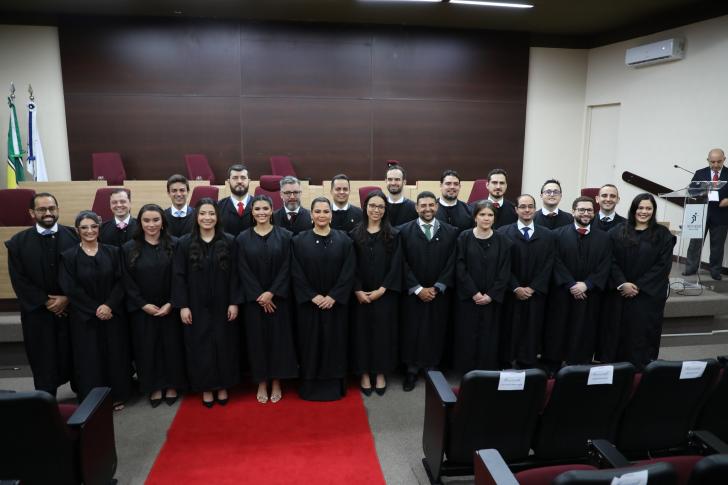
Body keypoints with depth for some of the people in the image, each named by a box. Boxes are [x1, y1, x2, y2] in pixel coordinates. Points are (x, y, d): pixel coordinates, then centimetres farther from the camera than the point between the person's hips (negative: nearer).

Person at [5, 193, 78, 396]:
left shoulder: (73, 236, 0)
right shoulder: (18, 242, 1)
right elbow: (19, 280, -3)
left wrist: (67, 298, -11)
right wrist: (46, 302, -9)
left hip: (71, 308, 0)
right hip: (38, 312, 0)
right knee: (44, 362, 6)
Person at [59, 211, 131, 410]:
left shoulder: (112, 252, 2)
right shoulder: (69, 256, -3)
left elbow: (120, 281, -2)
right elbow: (70, 289, -7)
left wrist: (109, 305, -15)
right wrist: (95, 309, -13)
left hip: (113, 314, 2)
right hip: (84, 317, -1)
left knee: (115, 355, 8)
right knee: (90, 359, 4)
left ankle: (117, 396, 22)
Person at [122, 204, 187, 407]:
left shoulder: (174, 245, -3)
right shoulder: (129, 248, 0)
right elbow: (128, 282, -2)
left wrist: (171, 304, -12)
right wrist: (144, 304, -10)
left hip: (169, 308, 0)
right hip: (142, 310, 1)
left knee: (172, 347, 7)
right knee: (148, 349, 8)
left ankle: (172, 386, 23)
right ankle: (154, 388, 22)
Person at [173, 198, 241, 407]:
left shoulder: (228, 242, -2)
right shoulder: (184, 243, -2)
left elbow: (234, 275, -2)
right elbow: (179, 277, -2)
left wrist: (234, 302, -7)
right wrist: (182, 306, -8)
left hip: (222, 306, 0)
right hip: (196, 307, 0)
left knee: (224, 346, 8)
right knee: (201, 347, 7)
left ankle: (222, 387, 24)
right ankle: (206, 388, 22)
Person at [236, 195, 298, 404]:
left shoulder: (284, 236, -1)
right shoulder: (243, 238, 1)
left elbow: (286, 268, -5)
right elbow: (243, 271, -3)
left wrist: (271, 293, -14)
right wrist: (259, 296, -11)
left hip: (278, 298, 0)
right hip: (253, 299, 1)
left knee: (278, 337, 4)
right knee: (257, 338, 6)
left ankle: (276, 383, 18)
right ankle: (262, 384, 19)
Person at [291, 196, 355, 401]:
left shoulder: (344, 240, 0)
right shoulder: (299, 240, -1)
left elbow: (348, 272, -4)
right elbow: (297, 273, -4)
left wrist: (333, 296, -12)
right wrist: (312, 296, -13)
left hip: (336, 303, 1)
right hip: (308, 303, 0)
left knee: (334, 342, 8)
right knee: (311, 343, 7)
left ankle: (334, 385, 21)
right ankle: (311, 385, 21)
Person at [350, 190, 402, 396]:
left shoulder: (393, 235, 1)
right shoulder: (355, 234, 2)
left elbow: (396, 266, -4)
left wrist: (381, 290, -11)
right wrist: (358, 291, -11)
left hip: (385, 294, 0)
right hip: (360, 295, 1)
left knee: (383, 332, 5)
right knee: (362, 332, 6)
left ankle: (380, 374, 19)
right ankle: (364, 373, 18)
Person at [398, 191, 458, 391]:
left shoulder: (451, 232, 2)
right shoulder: (404, 230, -2)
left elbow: (452, 264, -1)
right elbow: (403, 264, -6)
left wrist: (436, 288, -9)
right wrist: (418, 289, -11)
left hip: (439, 294, 1)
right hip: (412, 293, -1)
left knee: (436, 333, 7)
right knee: (412, 332, 4)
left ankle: (432, 369, 21)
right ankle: (412, 371, 17)